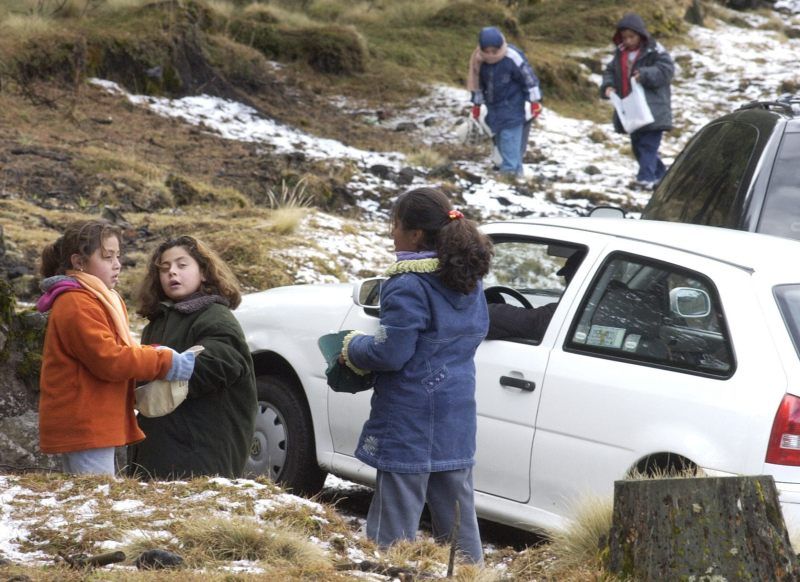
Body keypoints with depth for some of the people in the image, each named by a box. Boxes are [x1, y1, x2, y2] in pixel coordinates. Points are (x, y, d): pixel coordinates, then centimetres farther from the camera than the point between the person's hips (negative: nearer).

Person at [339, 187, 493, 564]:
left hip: (410, 422, -8)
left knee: (394, 530, -3)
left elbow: (390, 353, -20)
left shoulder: (408, 286, -19)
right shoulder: (469, 281, 8)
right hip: (457, 420, 8)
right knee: (458, 522, 15)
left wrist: (352, 348, -1)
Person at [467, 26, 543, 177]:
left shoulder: (513, 58, -23)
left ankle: (510, 170, -12)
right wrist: (476, 104, 14)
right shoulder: (479, 60, -7)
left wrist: (535, 102, -11)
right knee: (499, 137, 12)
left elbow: (529, 79, -15)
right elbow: (477, 81, 10)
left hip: (513, 107, -6)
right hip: (494, 107, 6)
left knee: (510, 138, -13)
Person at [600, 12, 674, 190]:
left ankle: (646, 177, -16)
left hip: (652, 109, -8)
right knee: (637, 145, 15)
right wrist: (608, 86, -5)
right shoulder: (620, 53, 11)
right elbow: (610, 71, 17)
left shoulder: (654, 51, -9)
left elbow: (666, 70, -16)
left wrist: (644, 75, -28)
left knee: (648, 144, -12)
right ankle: (659, 173, 28)